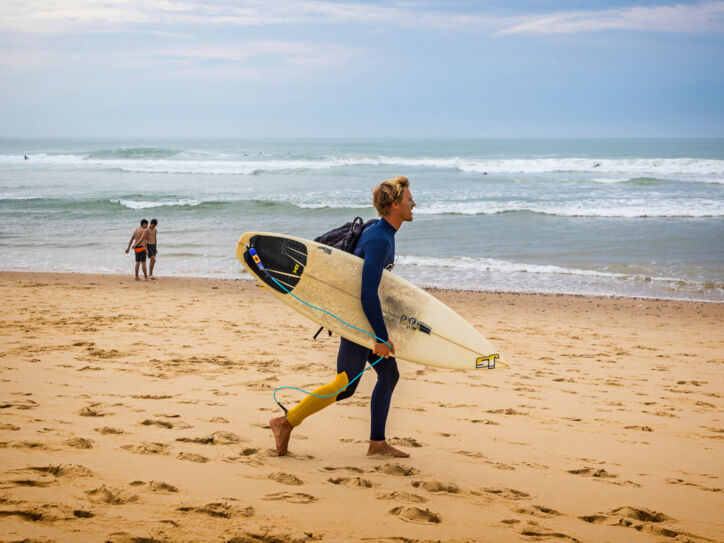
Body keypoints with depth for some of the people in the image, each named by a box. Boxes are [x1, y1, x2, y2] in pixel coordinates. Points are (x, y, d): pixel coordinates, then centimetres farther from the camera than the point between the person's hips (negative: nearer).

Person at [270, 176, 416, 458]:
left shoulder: (377, 231, 8)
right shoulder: (380, 241, -24)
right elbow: (368, 293, -29)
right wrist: (381, 337, -26)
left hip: (365, 317, 10)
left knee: (389, 373, 10)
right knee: (345, 385, -7)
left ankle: (377, 443, 14)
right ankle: (286, 422, 1)